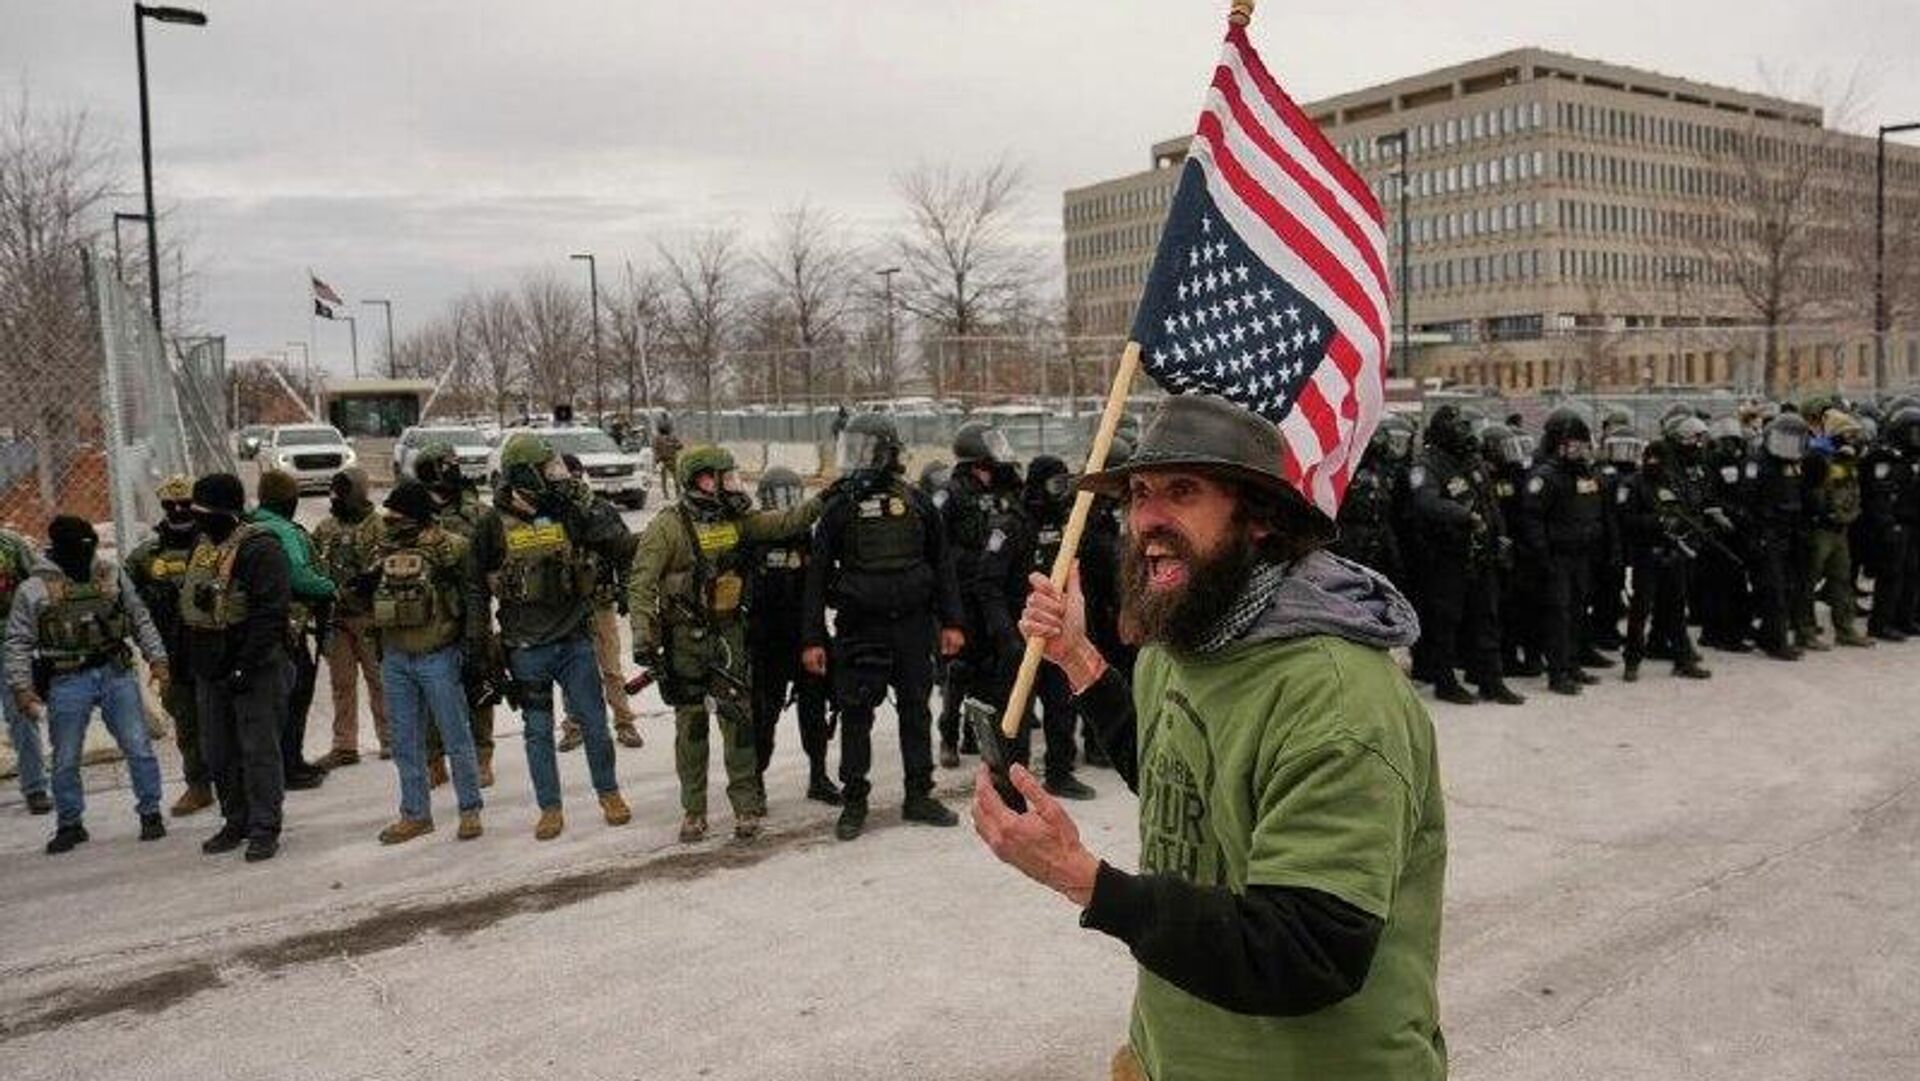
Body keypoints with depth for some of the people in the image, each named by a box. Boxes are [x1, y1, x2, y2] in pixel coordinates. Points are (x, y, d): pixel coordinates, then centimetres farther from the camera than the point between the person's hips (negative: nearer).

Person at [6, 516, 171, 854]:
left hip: (116, 673, 1)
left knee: (139, 748, 0)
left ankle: (150, 813, 13)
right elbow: (19, 644, 1)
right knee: (65, 760, 8)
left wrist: (157, 659, 5)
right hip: (67, 683, -1)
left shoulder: (112, 575, 5)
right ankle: (70, 825, 24)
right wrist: (21, 688, -5)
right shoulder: (33, 590, -1)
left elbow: (141, 620, 11)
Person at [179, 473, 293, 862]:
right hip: (211, 669, 9)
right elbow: (190, 605, 23)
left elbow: (270, 611, -21)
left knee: (259, 749, -3)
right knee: (218, 752, 15)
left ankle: (264, 828, 6)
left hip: (255, 669, -9)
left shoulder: (259, 548, -15)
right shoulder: (204, 546, 14)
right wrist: (194, 661, 17)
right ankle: (236, 821, 27)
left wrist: (246, 665, -22)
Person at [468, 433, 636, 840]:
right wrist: (476, 641, 1)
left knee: (594, 722, 7)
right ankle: (550, 809, 20)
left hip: (574, 640, 1)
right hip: (527, 648, -1)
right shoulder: (493, 525, -4)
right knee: (538, 731, 8)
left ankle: (609, 793, 25)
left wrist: (591, 517, -15)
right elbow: (476, 587, 3)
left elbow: (624, 548, 0)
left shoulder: (570, 514, 1)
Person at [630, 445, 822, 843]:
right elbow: (640, 583, -14)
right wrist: (643, 638, -21)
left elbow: (780, 523, 5)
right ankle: (693, 810, 16)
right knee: (691, 723, 5)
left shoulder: (735, 519, 6)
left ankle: (747, 804, 8)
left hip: (728, 633, 4)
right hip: (684, 637, -4)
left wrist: (822, 501, -7)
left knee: (738, 716, -1)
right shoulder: (668, 525, -11)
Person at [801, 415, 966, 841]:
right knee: (856, 714, 2)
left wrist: (950, 622, 3)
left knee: (916, 710, 9)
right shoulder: (839, 509, 1)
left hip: (913, 626, 1)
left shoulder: (916, 504, 3)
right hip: (859, 627, -1)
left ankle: (919, 796, 21)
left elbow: (942, 565, 8)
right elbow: (817, 577, 0)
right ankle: (854, 801, 14)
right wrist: (812, 639, -5)